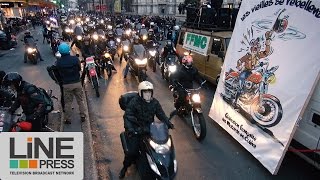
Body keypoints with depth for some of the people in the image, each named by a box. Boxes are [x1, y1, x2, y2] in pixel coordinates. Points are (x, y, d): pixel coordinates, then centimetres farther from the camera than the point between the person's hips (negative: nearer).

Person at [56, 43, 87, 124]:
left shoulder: (58, 62, -10)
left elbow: (59, 72, 3)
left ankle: (67, 119, 20)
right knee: (80, 100, 14)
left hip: (66, 84, 0)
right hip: (77, 83, 0)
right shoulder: (75, 59, -12)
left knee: (68, 102, 11)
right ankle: (83, 116, 21)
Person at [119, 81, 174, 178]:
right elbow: (127, 116, -18)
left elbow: (161, 114, 5)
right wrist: (129, 128, -33)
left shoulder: (155, 102, 3)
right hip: (136, 129, -4)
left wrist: (168, 123, -11)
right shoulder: (134, 102, -12)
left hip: (150, 127, 4)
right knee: (133, 150, -11)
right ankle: (125, 167, 16)